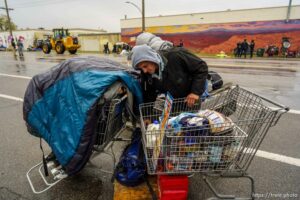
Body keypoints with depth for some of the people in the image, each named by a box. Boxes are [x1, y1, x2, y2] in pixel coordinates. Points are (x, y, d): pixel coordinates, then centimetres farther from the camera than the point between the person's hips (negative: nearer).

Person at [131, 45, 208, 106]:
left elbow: (202, 67, -18)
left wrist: (196, 92, -23)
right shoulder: (146, 74, -11)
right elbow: (149, 98, 0)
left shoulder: (176, 55, -26)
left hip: (191, 103, -3)